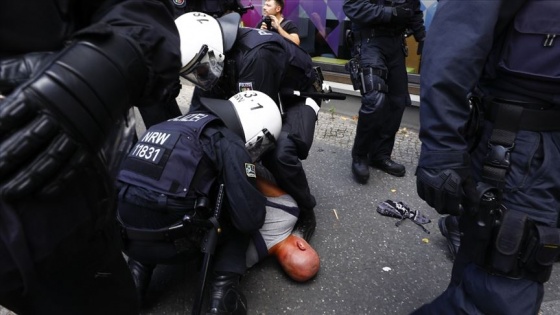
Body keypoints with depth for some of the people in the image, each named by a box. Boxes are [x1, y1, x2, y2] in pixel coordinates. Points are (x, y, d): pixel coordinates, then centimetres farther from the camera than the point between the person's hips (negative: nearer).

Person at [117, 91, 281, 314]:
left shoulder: (176, 125, 20)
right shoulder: (229, 144, -4)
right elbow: (250, 219, -8)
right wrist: (256, 195, 14)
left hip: (125, 235, 7)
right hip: (169, 242, -7)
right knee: (238, 219, 14)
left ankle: (137, 269, 19)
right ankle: (223, 291, 2)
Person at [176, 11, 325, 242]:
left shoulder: (255, 55, -38)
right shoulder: (214, 56, -12)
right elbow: (199, 107, -8)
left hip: (296, 96, -7)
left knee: (279, 155, -31)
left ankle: (305, 211, -6)